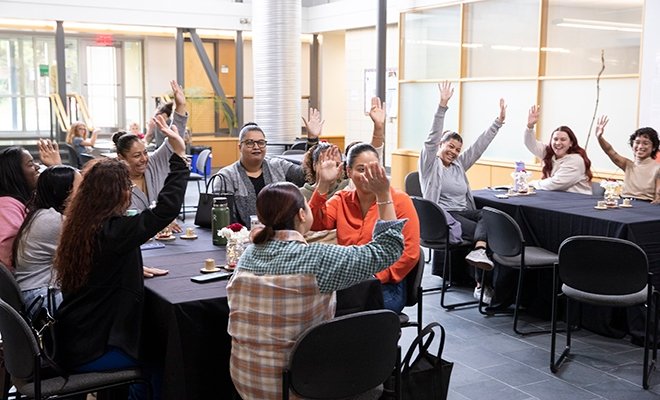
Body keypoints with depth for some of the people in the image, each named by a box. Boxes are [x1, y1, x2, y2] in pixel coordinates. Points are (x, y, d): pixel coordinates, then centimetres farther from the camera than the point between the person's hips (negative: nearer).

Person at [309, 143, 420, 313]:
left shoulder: (399, 200, 1)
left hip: (385, 286, -3)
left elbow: (410, 253, -5)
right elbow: (315, 224, -7)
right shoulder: (341, 200, 11)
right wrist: (323, 184, -13)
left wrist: (376, 277, -13)